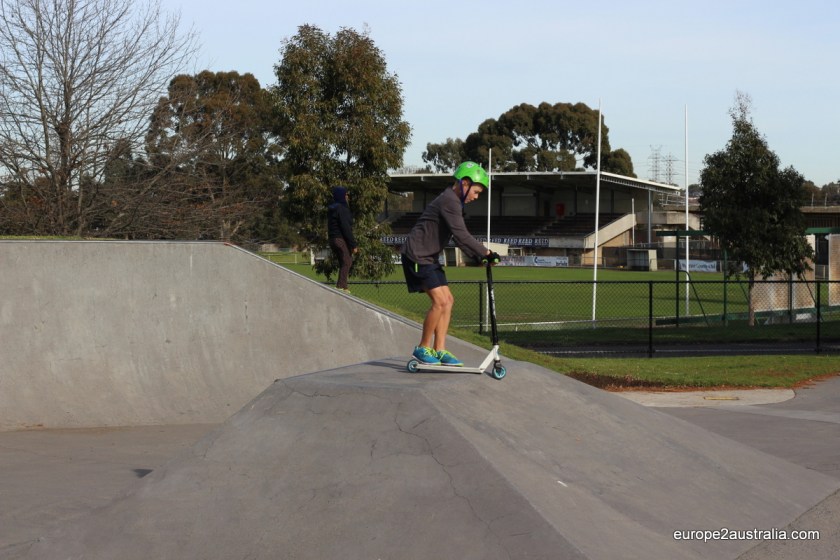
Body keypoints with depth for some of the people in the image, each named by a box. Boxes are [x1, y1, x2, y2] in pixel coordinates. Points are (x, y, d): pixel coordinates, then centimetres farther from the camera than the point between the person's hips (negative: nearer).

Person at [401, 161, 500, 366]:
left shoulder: (453, 202, 16)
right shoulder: (450, 201, -18)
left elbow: (459, 237, 21)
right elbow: (462, 235, -26)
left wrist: (476, 256, 10)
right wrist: (486, 253, -22)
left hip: (429, 258, 11)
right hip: (417, 256, -11)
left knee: (448, 301, 6)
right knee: (440, 301, -15)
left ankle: (439, 350, 7)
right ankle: (423, 348, -5)